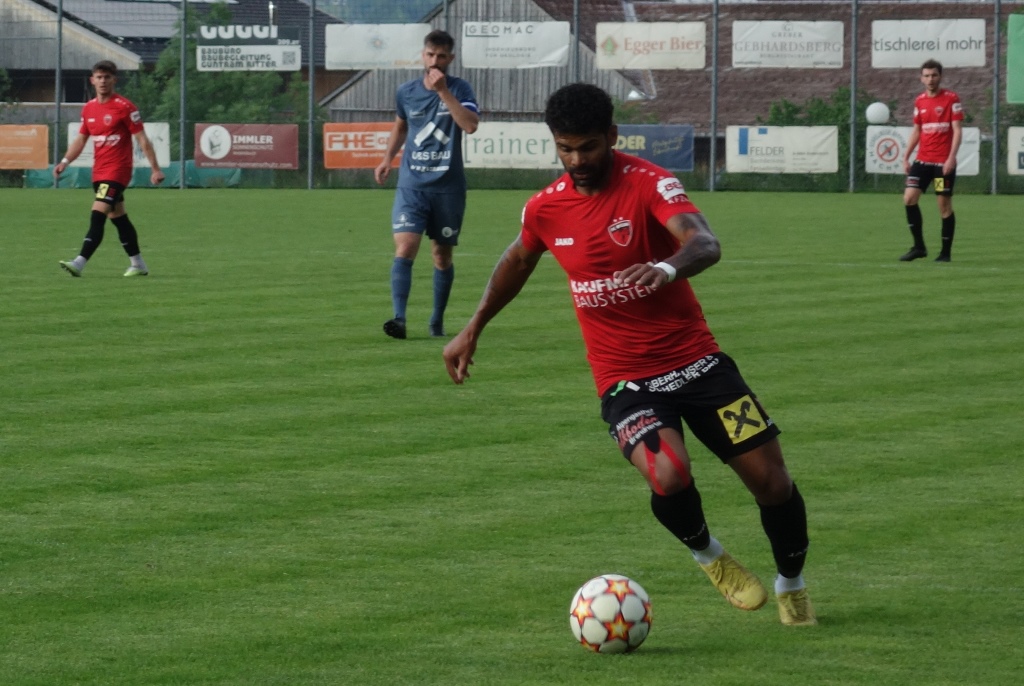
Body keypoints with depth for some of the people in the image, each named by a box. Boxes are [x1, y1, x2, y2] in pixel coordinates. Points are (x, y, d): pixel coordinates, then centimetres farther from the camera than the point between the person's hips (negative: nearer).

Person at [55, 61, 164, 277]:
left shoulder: (124, 107, -10)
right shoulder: (89, 108, 10)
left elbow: (142, 140, -9)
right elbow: (80, 139, 17)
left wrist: (155, 169, -11)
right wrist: (65, 162, 3)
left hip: (118, 170, -8)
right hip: (99, 171, 8)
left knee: (97, 216, -17)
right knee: (118, 217, 14)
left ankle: (79, 263, -25)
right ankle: (138, 264, 25)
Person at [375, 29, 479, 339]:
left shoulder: (460, 90, -4)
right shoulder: (406, 92, 5)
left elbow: (471, 124, -23)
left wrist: (443, 91, -25)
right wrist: (388, 158, 15)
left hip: (448, 186, -1)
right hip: (412, 183, 1)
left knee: (442, 255, 10)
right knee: (405, 248, -16)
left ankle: (437, 321, 25)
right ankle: (399, 318, -24)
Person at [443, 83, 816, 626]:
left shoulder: (648, 183, -12)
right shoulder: (545, 209, 0)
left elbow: (705, 244, -31)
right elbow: (517, 262, 23)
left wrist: (671, 267, -52)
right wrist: (472, 330, 28)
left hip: (695, 361, -1)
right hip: (624, 379, 1)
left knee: (770, 480, -5)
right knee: (668, 476, -28)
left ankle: (792, 584, 26)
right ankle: (708, 556, 6)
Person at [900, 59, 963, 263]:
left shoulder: (951, 99, -5)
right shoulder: (919, 101, 11)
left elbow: (957, 130, -8)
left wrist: (951, 157, -18)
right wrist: (906, 156, 11)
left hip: (943, 162, -5)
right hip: (922, 160, 5)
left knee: (944, 204, -2)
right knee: (909, 198, -7)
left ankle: (946, 252, 8)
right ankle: (919, 246, 3)